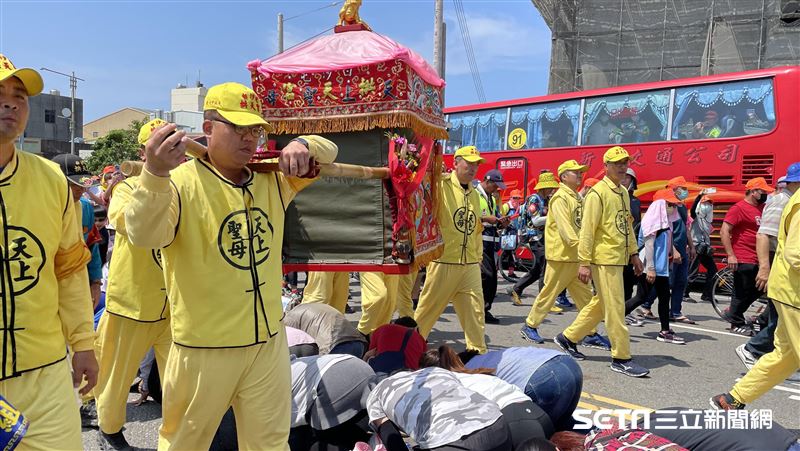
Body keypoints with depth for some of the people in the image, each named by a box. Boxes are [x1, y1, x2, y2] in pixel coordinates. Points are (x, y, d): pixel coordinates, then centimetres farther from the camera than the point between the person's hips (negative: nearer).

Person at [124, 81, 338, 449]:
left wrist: (302, 145, -9)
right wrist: (155, 174, -48)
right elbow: (144, 236, -30)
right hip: (204, 347, -4)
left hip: (269, 341, 5)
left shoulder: (272, 179, 6)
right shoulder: (182, 183, -14)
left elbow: (328, 152, 14)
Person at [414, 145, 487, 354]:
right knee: (428, 308, 7)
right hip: (443, 261, -6)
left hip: (470, 265, 6)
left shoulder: (475, 195, 16)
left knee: (475, 311, 5)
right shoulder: (441, 186, -7)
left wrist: (478, 256, 18)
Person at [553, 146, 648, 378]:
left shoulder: (623, 193, 15)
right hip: (604, 260, -9)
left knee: (600, 304, 16)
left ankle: (568, 337, 28)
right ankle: (621, 357, 8)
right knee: (615, 308, -3)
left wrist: (633, 253, 18)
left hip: (618, 259, 9)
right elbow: (587, 230, -15)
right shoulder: (598, 193, -12)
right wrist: (584, 262, -18)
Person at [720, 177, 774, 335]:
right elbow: (724, 231, -17)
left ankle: (733, 313, 29)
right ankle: (737, 324, 18)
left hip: (757, 259, 9)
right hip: (743, 260, -9)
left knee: (759, 290, 15)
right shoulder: (739, 208, -12)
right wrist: (730, 255, -21)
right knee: (743, 292, 2)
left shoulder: (762, 208, 12)